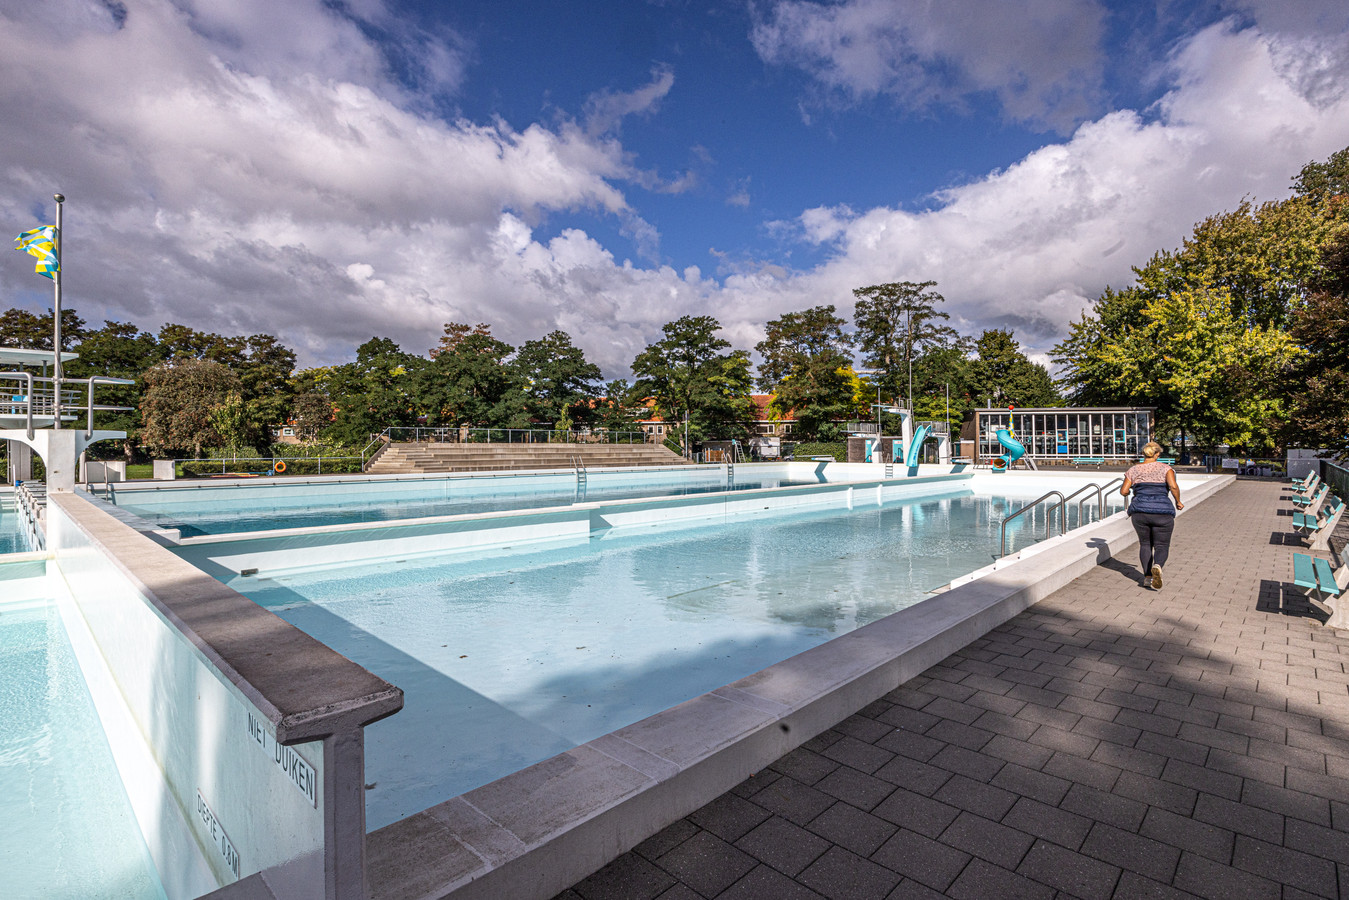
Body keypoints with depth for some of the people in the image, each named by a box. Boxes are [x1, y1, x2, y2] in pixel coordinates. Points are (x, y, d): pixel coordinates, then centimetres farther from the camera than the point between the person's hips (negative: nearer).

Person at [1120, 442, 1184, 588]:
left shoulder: (1134, 470, 5)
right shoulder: (1165, 468, 1)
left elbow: (1124, 491, 0)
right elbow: (1173, 486, -15)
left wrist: (1131, 491, 23)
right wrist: (1178, 502, 2)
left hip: (1139, 512, 2)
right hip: (1162, 513, -1)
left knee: (1145, 544, 18)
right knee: (1162, 546, 9)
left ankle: (1147, 576, 6)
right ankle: (1157, 566, -23)